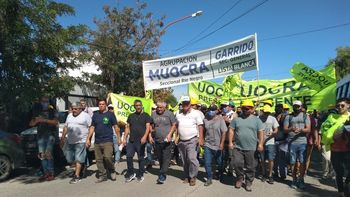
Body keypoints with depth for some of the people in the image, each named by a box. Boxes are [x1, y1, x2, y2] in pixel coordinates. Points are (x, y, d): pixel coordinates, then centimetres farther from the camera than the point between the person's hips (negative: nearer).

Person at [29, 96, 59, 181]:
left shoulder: (53, 111, 3)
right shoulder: (37, 112, 15)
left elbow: (55, 122, -11)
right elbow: (31, 124, 13)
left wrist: (44, 120, -22)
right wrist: (36, 120, -9)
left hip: (50, 134, -5)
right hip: (41, 135, 5)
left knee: (48, 153, -13)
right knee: (42, 154, 2)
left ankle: (51, 173, -8)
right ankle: (46, 173, 10)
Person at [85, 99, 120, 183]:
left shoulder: (110, 114, 1)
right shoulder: (95, 114, 12)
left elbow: (116, 127, 2)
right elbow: (92, 127, 14)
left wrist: (119, 138, -2)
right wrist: (88, 139, 9)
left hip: (108, 141, -4)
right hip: (97, 141, 5)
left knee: (107, 157, -17)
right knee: (99, 160, 6)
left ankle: (112, 171, 9)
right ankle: (102, 176, 19)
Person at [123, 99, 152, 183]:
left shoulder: (146, 116, 1)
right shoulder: (131, 116, 14)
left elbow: (148, 127, -7)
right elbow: (127, 128, 15)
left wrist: (145, 137, -23)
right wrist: (124, 138, 6)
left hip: (141, 141, -3)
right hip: (131, 140, 4)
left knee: (141, 158, 4)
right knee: (129, 156, -1)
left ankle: (140, 175, 17)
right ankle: (130, 174, 14)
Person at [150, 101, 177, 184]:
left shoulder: (169, 114, -3)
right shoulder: (153, 114, 8)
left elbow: (174, 125, -1)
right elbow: (151, 126, 16)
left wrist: (169, 134, -13)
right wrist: (150, 136, 7)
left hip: (166, 140, -4)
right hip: (157, 140, 4)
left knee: (166, 158, -7)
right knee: (160, 158, 13)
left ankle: (162, 176, -5)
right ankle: (163, 173, 28)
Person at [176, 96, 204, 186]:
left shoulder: (195, 113, -4)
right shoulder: (178, 114, 10)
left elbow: (200, 126, -7)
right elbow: (176, 126, 15)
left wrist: (200, 138, -14)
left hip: (192, 140, -5)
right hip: (181, 141, 5)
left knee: (191, 158, -16)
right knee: (184, 161, 11)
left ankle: (193, 177, 1)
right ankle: (187, 176, 25)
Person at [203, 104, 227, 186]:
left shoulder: (220, 119, -9)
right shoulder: (206, 119, 1)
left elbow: (224, 132, -11)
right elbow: (203, 130, 10)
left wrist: (221, 143, -17)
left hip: (217, 145, -2)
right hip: (207, 145, 2)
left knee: (219, 163, 15)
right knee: (207, 163, -3)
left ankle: (220, 175, 41)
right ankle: (209, 179, 12)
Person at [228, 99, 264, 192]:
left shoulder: (256, 120, 4)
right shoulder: (236, 119, 6)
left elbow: (261, 132, 0)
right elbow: (231, 131, 4)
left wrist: (260, 144, -10)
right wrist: (230, 142, -3)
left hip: (251, 148, -1)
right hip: (237, 147, 1)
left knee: (250, 167, 7)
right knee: (236, 164, -1)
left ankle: (248, 182, 25)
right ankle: (240, 178, 25)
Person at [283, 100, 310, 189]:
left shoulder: (305, 116, 9)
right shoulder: (288, 117, 9)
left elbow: (308, 129, -1)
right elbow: (285, 129, 2)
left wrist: (300, 129, -21)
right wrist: (291, 129, -20)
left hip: (302, 142, 0)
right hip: (292, 142, 0)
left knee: (302, 162, 1)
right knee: (293, 162, 5)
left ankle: (301, 180, 15)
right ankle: (294, 180, 17)